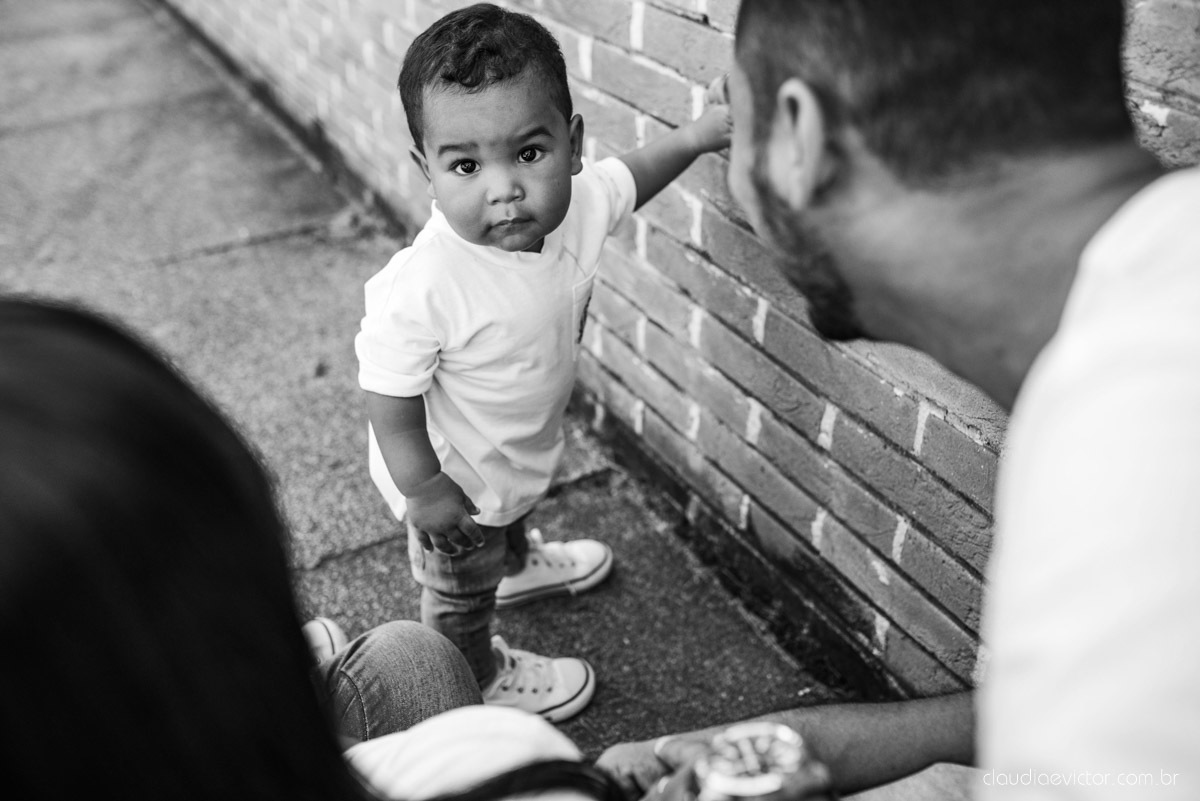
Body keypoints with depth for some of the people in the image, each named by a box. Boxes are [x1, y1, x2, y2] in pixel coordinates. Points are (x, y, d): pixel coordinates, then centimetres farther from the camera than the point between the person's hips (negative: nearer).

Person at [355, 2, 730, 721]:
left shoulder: (579, 202, -24)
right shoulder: (424, 289, -43)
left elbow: (625, 179, 0)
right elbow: (391, 400, -30)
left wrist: (693, 136, -6)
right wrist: (423, 489, -23)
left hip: (528, 441, 7)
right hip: (456, 471, -6)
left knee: (518, 508, 40)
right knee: (462, 590, 23)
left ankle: (518, 563, 73)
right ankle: (483, 676, 52)